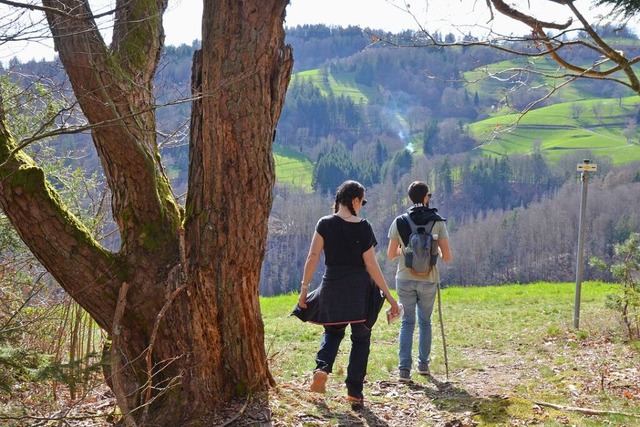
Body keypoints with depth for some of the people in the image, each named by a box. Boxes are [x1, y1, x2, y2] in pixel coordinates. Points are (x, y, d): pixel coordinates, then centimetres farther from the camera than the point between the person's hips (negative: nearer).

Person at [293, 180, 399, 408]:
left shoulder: (325, 224, -3)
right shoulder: (363, 227, -7)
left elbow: (313, 257, -7)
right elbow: (371, 265, -8)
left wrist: (304, 288, 0)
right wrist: (389, 296, -3)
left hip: (332, 286, 2)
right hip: (360, 288, -2)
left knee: (333, 330, 25)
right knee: (360, 338, 11)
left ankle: (322, 368, 0)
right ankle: (354, 392, 9)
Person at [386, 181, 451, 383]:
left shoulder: (399, 221, -3)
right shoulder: (438, 222, -6)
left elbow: (390, 255, -1)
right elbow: (447, 256, -8)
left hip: (405, 279, 0)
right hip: (428, 280, 0)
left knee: (407, 322, 9)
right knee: (425, 321, 17)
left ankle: (404, 368, -2)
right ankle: (423, 364, 27)